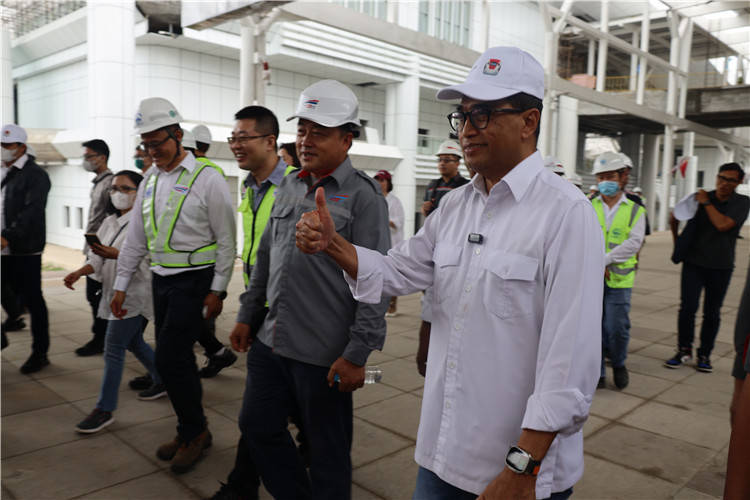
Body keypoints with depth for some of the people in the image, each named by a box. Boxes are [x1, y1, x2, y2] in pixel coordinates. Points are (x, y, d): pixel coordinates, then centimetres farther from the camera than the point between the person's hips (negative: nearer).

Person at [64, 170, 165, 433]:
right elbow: (98, 259, 9)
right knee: (134, 342, 19)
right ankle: (163, 381, 37)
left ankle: (104, 409, 3)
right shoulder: (109, 222, 12)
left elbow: (146, 260, -21)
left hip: (134, 294, -8)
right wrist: (79, 272, -9)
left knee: (114, 349, -7)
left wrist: (116, 254, -33)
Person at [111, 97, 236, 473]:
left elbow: (226, 240, -10)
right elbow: (136, 238, 15)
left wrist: (217, 290, -11)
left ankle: (194, 431, 12)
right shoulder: (150, 182, 11)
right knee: (175, 359, 11)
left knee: (170, 359, -8)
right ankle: (191, 431, 27)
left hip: (194, 280, -7)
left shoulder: (207, 178, -10)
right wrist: (121, 285, 14)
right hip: (160, 279, 7)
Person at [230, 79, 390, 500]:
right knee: (258, 426, 19)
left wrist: (357, 355, -17)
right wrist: (248, 316, 17)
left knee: (328, 451, 10)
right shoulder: (289, 187, 10)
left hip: (324, 355, -7)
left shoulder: (363, 196, -11)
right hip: (270, 342, 7)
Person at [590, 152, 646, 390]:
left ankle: (618, 363, 26)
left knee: (617, 327, -3)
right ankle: (597, 374, 18)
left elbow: (634, 242, -6)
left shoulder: (635, 210, 5)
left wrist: (604, 260, -15)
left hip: (619, 279, -1)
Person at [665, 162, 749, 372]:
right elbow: (674, 218, 14)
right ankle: (684, 350, 11)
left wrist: (706, 203, -12)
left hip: (721, 267, 0)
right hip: (694, 263, 0)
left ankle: (704, 355, 20)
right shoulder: (699, 198, -1)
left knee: (712, 313, 7)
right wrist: (677, 241, 15)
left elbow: (723, 225, -22)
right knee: (687, 308, -5)